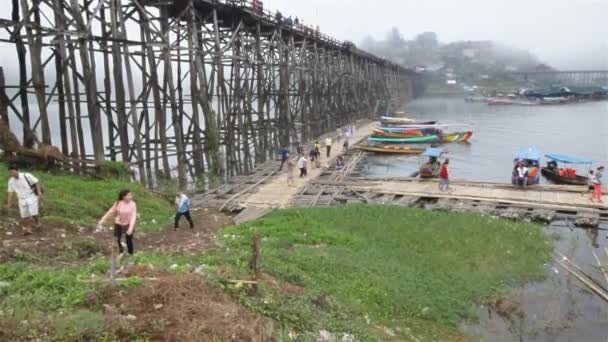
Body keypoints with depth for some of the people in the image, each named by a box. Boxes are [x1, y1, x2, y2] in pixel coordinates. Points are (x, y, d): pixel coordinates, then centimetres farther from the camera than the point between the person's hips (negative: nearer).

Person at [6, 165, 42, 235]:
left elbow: (37, 182, -8)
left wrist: (39, 192, -16)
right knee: (24, 216, 2)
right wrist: (9, 203, 7)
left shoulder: (26, 176, -12)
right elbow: (10, 192, 8)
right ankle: (28, 229, 12)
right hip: (21, 200, 4)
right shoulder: (11, 181, 2)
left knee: (33, 214, -7)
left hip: (31, 197, -4)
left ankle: (36, 222, 22)